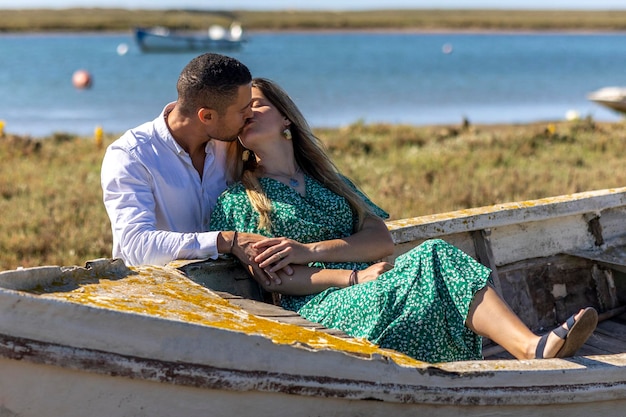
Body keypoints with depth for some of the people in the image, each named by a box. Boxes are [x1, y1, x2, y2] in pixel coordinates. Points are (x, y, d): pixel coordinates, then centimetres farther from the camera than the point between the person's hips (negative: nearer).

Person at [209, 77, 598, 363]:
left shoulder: (326, 179, 27)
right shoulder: (237, 201, 13)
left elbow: (382, 241, 10)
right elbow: (270, 278, -2)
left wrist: (310, 250, -7)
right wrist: (352, 276, -14)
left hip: (368, 280, 5)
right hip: (318, 306, -5)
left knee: (434, 253, -28)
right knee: (425, 268, -30)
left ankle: (532, 345, -46)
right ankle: (533, 351, -49)